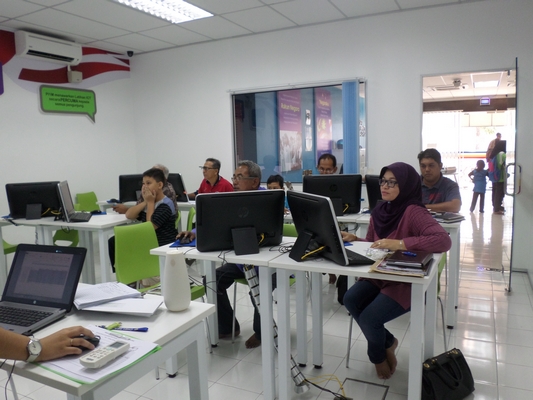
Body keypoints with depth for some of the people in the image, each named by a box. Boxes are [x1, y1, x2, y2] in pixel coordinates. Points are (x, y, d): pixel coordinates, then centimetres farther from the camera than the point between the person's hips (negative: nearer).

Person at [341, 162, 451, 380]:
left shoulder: (413, 212, -19)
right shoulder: (379, 211, 3)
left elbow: (444, 240, -33)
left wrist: (400, 244, -37)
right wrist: (354, 239, -7)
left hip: (407, 282, -6)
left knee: (369, 318, -20)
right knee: (350, 298, -18)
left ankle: (378, 355, 19)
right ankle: (387, 343, 10)